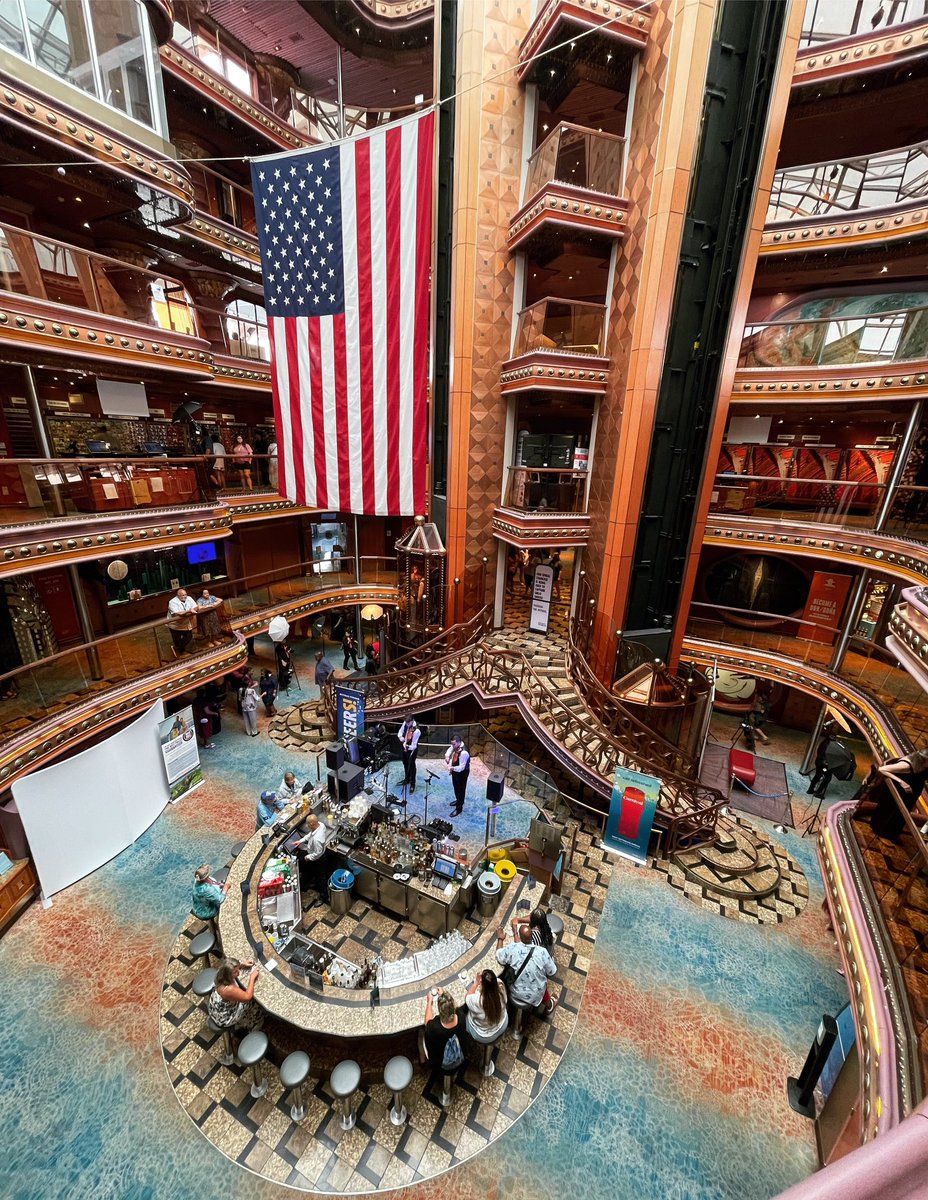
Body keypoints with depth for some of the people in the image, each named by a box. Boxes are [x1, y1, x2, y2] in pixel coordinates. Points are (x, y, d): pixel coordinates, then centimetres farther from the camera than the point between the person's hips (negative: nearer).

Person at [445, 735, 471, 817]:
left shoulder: (463, 753, -37)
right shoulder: (455, 747, -14)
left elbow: (461, 767, -35)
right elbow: (450, 749, 9)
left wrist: (452, 768, -47)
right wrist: (447, 755, -9)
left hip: (462, 773, -9)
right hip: (455, 771, 9)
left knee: (461, 789, 8)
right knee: (455, 786, 28)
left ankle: (459, 808, 24)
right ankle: (458, 800, 52)